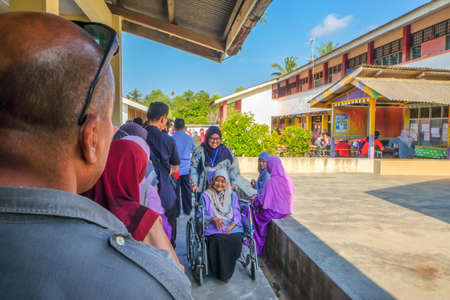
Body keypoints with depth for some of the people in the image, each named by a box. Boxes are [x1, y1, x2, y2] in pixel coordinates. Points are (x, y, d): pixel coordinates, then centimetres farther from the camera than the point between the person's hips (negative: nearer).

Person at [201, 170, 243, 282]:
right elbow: (203, 215, 2)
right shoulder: (206, 195, 9)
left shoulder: (232, 195, 16)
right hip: (213, 227, -2)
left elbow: (236, 215, 8)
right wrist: (214, 219, -19)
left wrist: (230, 229, -11)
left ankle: (227, 272, -6)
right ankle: (222, 272, -12)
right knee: (218, 240, -34)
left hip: (231, 227, 2)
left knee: (236, 240, -29)